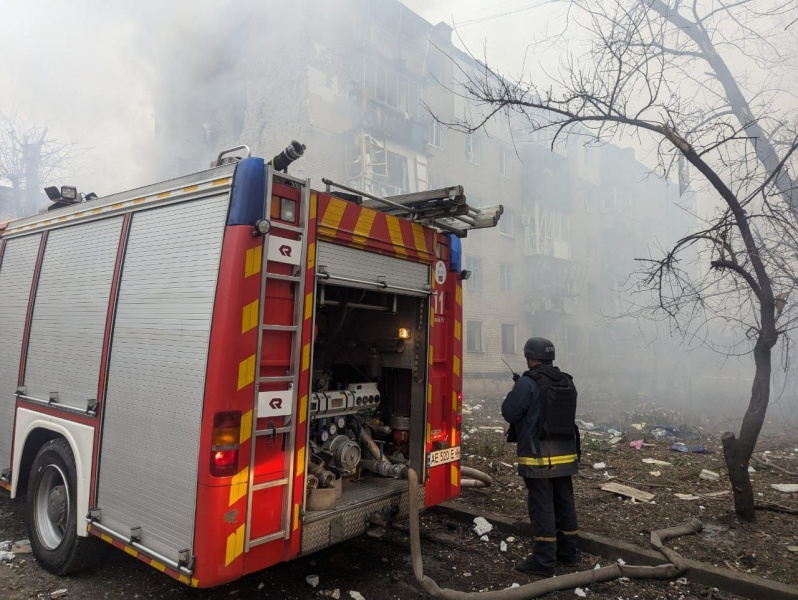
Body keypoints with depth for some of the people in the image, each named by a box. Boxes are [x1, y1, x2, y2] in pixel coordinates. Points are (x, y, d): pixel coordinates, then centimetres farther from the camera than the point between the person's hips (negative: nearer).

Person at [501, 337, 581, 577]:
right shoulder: (567, 382, 8)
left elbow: (509, 412, -13)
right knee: (564, 503, 17)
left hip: (538, 457, -7)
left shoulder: (528, 383, -16)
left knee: (542, 507, 0)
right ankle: (568, 552, 30)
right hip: (565, 455, 7)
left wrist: (517, 390, 5)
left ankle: (543, 561, 7)